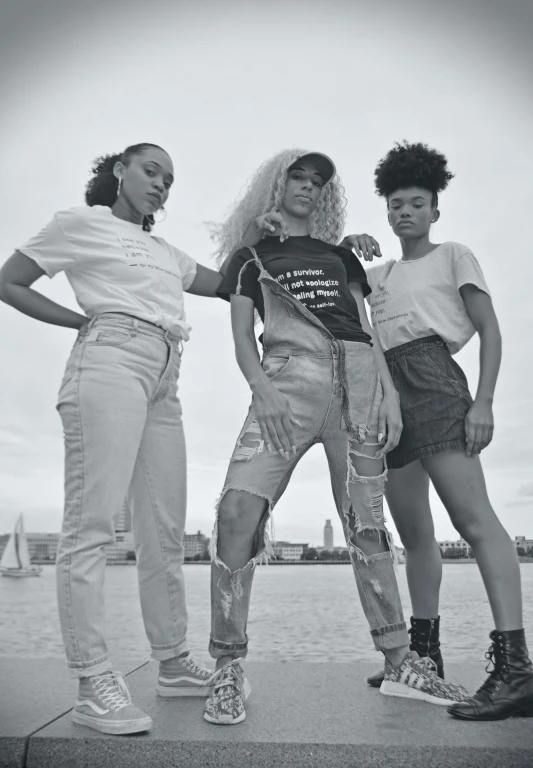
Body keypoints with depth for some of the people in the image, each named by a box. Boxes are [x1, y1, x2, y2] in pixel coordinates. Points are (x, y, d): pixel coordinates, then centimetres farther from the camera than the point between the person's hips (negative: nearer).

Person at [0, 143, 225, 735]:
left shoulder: (164, 251, 30)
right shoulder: (82, 222, 12)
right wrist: (84, 321, 1)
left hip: (164, 382, 7)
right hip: (111, 361, -7)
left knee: (164, 532, 7)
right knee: (92, 523, -11)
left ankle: (173, 664, 18)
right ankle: (93, 684, -6)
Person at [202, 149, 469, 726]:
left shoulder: (339, 255, 26)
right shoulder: (249, 256, 19)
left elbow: (366, 329, 18)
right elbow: (241, 337, 8)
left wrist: (389, 392, 4)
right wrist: (261, 387, -12)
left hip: (357, 377, 3)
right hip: (290, 378, -2)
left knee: (366, 524, 3)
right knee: (238, 510, -20)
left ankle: (399, 662, 15)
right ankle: (229, 669, -8)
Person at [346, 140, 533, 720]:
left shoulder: (453, 255, 12)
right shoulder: (376, 272, 26)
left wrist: (483, 401, -11)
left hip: (432, 379, -6)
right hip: (386, 390, 6)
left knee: (472, 516, -18)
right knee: (412, 531, 9)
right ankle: (424, 650, 19)